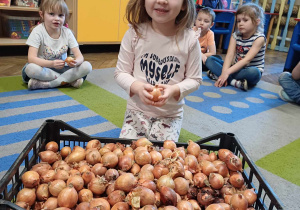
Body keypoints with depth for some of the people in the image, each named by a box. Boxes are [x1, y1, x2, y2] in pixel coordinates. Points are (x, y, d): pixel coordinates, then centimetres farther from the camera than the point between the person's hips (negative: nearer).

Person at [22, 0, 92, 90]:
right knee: (30, 68, -35)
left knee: (87, 66, -20)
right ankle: (69, 80, -23)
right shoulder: (38, 31, -13)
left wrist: (75, 62, -35)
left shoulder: (67, 32, -5)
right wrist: (51, 64, -40)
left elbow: (79, 56, -9)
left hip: (61, 68, 3)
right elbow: (31, 58, -22)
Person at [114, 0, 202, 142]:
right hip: (137, 109, 1)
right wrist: (137, 87, -25)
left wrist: (174, 90, -23)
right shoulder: (135, 34, -11)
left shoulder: (190, 39, -12)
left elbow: (194, 79, -3)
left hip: (171, 113, 0)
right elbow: (121, 73, -4)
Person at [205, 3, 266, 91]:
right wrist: (224, 72, -30)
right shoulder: (235, 36, 0)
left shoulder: (259, 38, -14)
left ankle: (217, 75, -32)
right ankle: (234, 82, -26)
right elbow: (229, 56, -12)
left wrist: (227, 72, -34)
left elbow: (247, 60, -25)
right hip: (237, 68, 5)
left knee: (254, 73, -41)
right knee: (209, 60, -7)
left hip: (250, 71, -5)